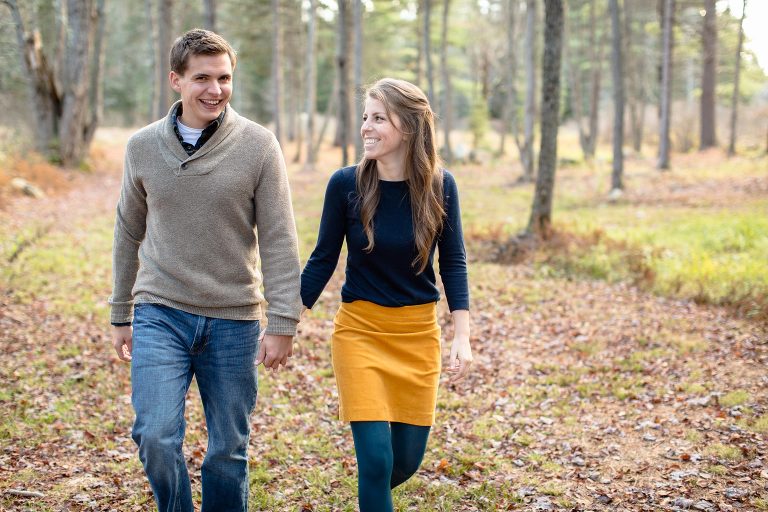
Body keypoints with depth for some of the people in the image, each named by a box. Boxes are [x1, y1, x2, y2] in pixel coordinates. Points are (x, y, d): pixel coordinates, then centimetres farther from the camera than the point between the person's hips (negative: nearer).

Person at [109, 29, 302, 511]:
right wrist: (121, 315, 14)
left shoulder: (258, 145, -5)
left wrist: (283, 324, -10)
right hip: (160, 313, 1)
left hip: (233, 320, -1)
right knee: (156, 436, -11)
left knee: (229, 450, 7)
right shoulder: (144, 146, 3)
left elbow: (279, 241, -6)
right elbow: (129, 235, 12)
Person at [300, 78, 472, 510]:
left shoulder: (439, 185, -8)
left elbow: (453, 263, -1)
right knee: (376, 459, -9)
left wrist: (462, 336, -10)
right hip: (360, 329, -2)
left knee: (407, 460, 9)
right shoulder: (346, 184, -11)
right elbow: (323, 261, -2)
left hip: (418, 333, 2)